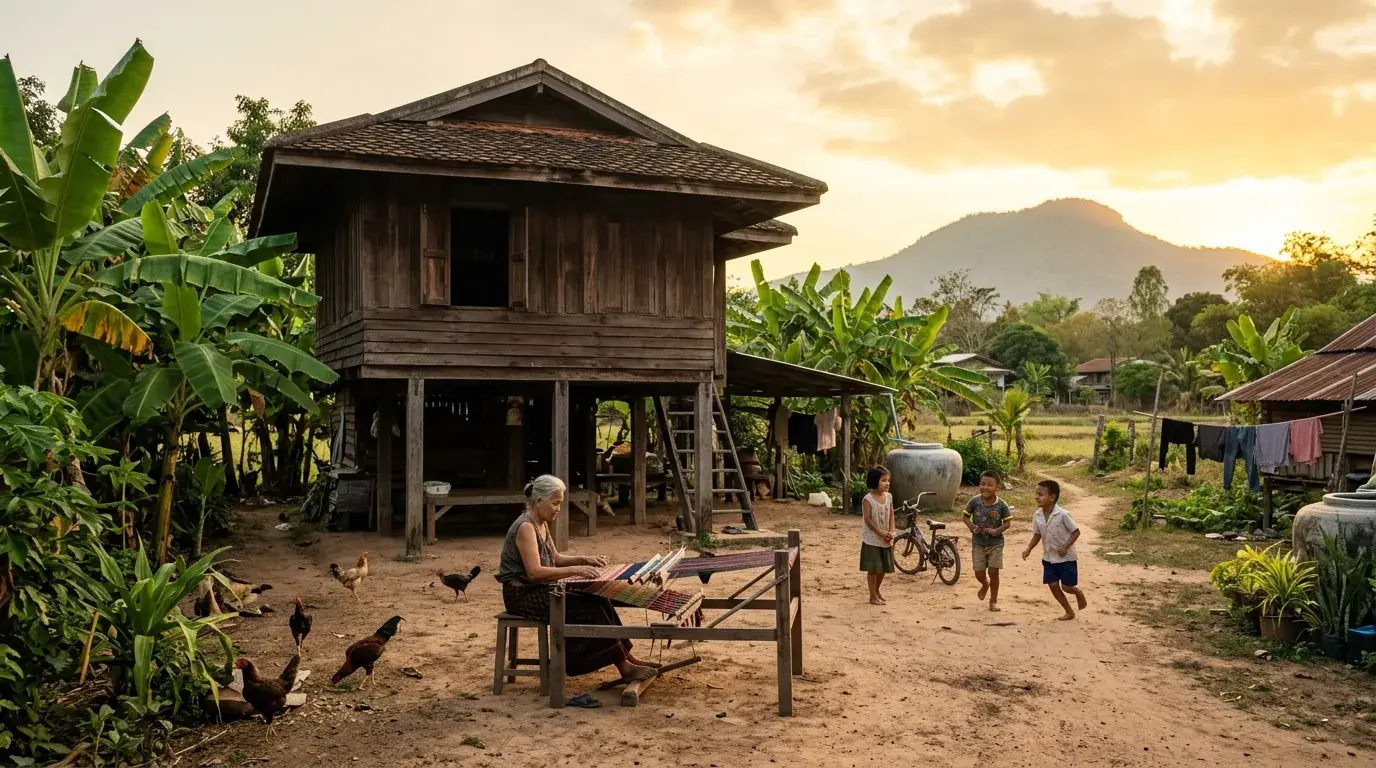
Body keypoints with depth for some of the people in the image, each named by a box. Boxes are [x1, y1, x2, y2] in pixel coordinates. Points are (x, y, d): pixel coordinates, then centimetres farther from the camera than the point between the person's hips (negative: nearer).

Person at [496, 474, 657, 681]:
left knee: (597, 601, -6)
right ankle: (624, 667, -11)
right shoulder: (525, 527, -20)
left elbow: (554, 557, 18)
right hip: (523, 595, -9)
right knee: (589, 609, -18)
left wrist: (584, 560, 2)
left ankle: (625, 657, -1)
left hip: (539, 589, 9)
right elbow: (534, 572, -28)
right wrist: (574, 570, -31)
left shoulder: (541, 524, 10)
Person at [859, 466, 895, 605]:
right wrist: (881, 533, -20)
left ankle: (877, 590, 37)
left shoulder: (888, 497, 3)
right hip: (872, 539, -6)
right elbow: (868, 519, -17)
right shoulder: (868, 499, -15)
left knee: (884, 567, 15)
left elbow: (891, 516, 4)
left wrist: (891, 532, -10)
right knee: (873, 568, -1)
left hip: (886, 540, 6)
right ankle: (873, 596, 8)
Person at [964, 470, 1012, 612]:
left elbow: (1007, 522, -5)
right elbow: (966, 516, 0)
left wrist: (997, 530, -21)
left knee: (993, 572, 0)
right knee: (979, 574, 4)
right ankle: (985, 585, 42)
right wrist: (972, 527, -18)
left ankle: (993, 601, 19)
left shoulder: (1001, 504, -14)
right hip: (978, 543, 1)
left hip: (995, 543, -1)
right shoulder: (974, 501, -12)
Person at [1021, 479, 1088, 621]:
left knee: (1066, 587, -2)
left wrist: (1065, 547, -24)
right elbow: (1037, 535, 6)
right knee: (1053, 585, 4)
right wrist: (1028, 549, -8)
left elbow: (1076, 531, -14)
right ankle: (1069, 612, 21)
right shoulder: (1037, 516, -6)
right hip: (1048, 558, 5)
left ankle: (1079, 593, 34)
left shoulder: (1063, 515, -22)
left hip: (1066, 558, -5)